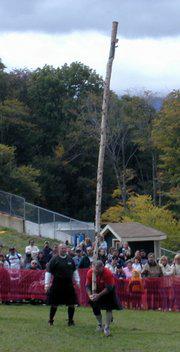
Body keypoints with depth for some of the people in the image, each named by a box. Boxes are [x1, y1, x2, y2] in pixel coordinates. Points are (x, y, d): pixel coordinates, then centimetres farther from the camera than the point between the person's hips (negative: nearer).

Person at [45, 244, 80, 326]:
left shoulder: (70, 259, 10)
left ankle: (70, 320, 15)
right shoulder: (54, 260, -5)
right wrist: (47, 284, -13)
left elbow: (74, 271, 21)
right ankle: (50, 320, 18)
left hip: (69, 285, 4)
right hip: (57, 285, -4)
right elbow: (48, 272, -7)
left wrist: (77, 281, 17)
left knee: (71, 304, 3)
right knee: (54, 304, 4)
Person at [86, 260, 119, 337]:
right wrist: (90, 295, -33)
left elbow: (109, 288, -30)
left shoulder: (108, 273, -34)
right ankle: (100, 325, 25)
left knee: (109, 308, -13)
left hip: (108, 291, -4)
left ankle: (107, 328, -7)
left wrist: (98, 295, -37)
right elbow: (88, 285, -15)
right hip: (97, 290, 4)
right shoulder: (90, 272, -23)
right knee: (95, 308, 3)